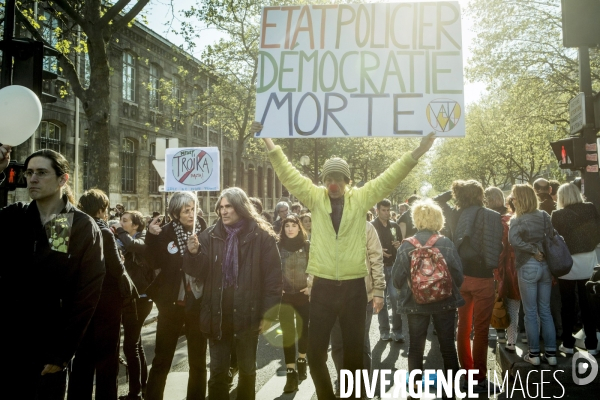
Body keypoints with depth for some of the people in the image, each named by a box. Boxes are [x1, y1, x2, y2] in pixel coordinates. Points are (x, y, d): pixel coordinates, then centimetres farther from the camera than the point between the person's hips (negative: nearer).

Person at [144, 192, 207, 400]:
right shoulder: (165, 232, -3)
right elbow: (154, 262, -11)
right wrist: (151, 236, -19)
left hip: (198, 303, 1)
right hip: (171, 303, -1)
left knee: (198, 360, 13)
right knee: (161, 359, 7)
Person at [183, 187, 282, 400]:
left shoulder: (261, 236, -7)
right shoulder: (211, 235, 2)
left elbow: (273, 276, -8)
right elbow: (200, 272, 0)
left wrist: (269, 313, -10)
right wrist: (193, 254, -20)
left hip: (247, 314, -2)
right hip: (217, 314, 2)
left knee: (247, 369, 17)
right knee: (217, 371, 12)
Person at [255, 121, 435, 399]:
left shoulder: (361, 198, 3)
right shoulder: (315, 197, 3)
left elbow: (389, 178, -3)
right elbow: (289, 175, -2)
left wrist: (416, 153, -12)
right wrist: (269, 143, -10)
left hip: (354, 287, 0)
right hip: (323, 286, 0)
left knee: (354, 350, 12)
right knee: (315, 352, 6)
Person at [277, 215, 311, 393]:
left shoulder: (307, 245, 0)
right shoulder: (278, 246, -1)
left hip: (304, 294, 1)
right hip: (284, 295, -1)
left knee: (303, 330, 14)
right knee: (288, 333, -4)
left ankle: (301, 361, 37)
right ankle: (291, 372, 0)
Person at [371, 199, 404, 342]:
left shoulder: (395, 226, 9)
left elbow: (401, 243, 18)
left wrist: (399, 245, -4)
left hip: (393, 266, 2)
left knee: (395, 298, -4)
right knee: (381, 300, 5)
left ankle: (397, 332, 5)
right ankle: (384, 332, 15)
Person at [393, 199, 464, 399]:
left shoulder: (407, 245, -10)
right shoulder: (447, 244, -9)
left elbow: (397, 279, -6)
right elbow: (459, 277, -6)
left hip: (415, 303, 0)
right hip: (445, 302, 1)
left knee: (416, 347, 12)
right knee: (448, 346, 14)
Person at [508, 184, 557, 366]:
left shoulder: (517, 219, -10)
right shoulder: (544, 216, 4)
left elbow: (513, 240, -27)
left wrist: (534, 251, -16)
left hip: (528, 267, -5)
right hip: (546, 265, 5)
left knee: (530, 312, 5)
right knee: (545, 311, 13)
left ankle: (534, 354, 12)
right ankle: (551, 352, 17)